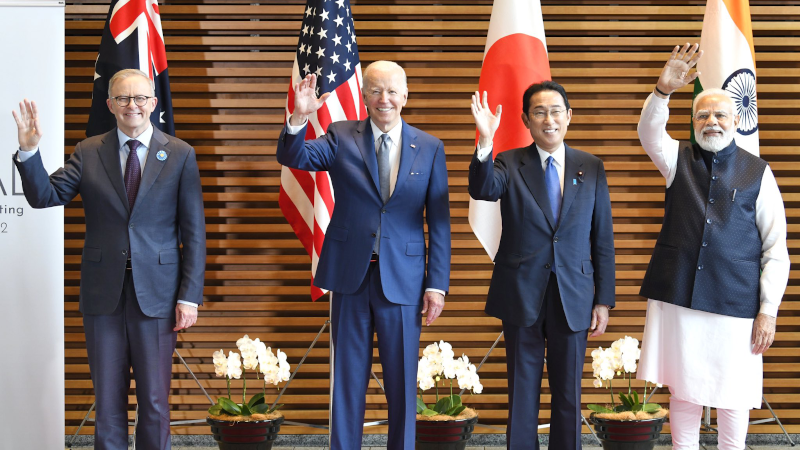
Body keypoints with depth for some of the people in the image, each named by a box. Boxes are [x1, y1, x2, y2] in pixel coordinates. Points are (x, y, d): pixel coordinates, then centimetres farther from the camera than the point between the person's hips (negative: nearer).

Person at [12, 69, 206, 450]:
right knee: (108, 402, 8)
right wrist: (28, 151, -17)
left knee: (155, 401, 6)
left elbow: (194, 232, -1)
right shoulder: (88, 153, 6)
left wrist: (190, 296, -6)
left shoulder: (180, 155, 1)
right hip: (103, 291, 2)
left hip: (156, 293, -1)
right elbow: (46, 197, -2)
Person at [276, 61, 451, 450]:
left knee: (402, 381, 6)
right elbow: (292, 157, -11)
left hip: (402, 280, 0)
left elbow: (439, 222, 2)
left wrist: (437, 283, -3)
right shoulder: (341, 137, 3)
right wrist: (299, 117, -30)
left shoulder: (430, 148, 3)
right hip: (350, 275, 0)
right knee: (348, 376, 8)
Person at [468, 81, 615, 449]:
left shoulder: (591, 168, 4)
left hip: (573, 296, 1)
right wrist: (485, 142, -40)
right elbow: (483, 190, -22)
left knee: (568, 392, 7)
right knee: (522, 390, 6)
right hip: (522, 294, -1)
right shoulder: (510, 164, 0)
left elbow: (602, 238, 5)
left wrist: (603, 300, 2)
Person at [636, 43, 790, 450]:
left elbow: (776, 249, 0)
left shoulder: (757, 173, 2)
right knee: (683, 390, 7)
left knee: (733, 395, 4)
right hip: (678, 296, 2)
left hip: (735, 302, -1)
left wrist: (768, 310, -6)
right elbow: (649, 134, -14)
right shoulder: (679, 160, 8)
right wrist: (664, 89, -31)